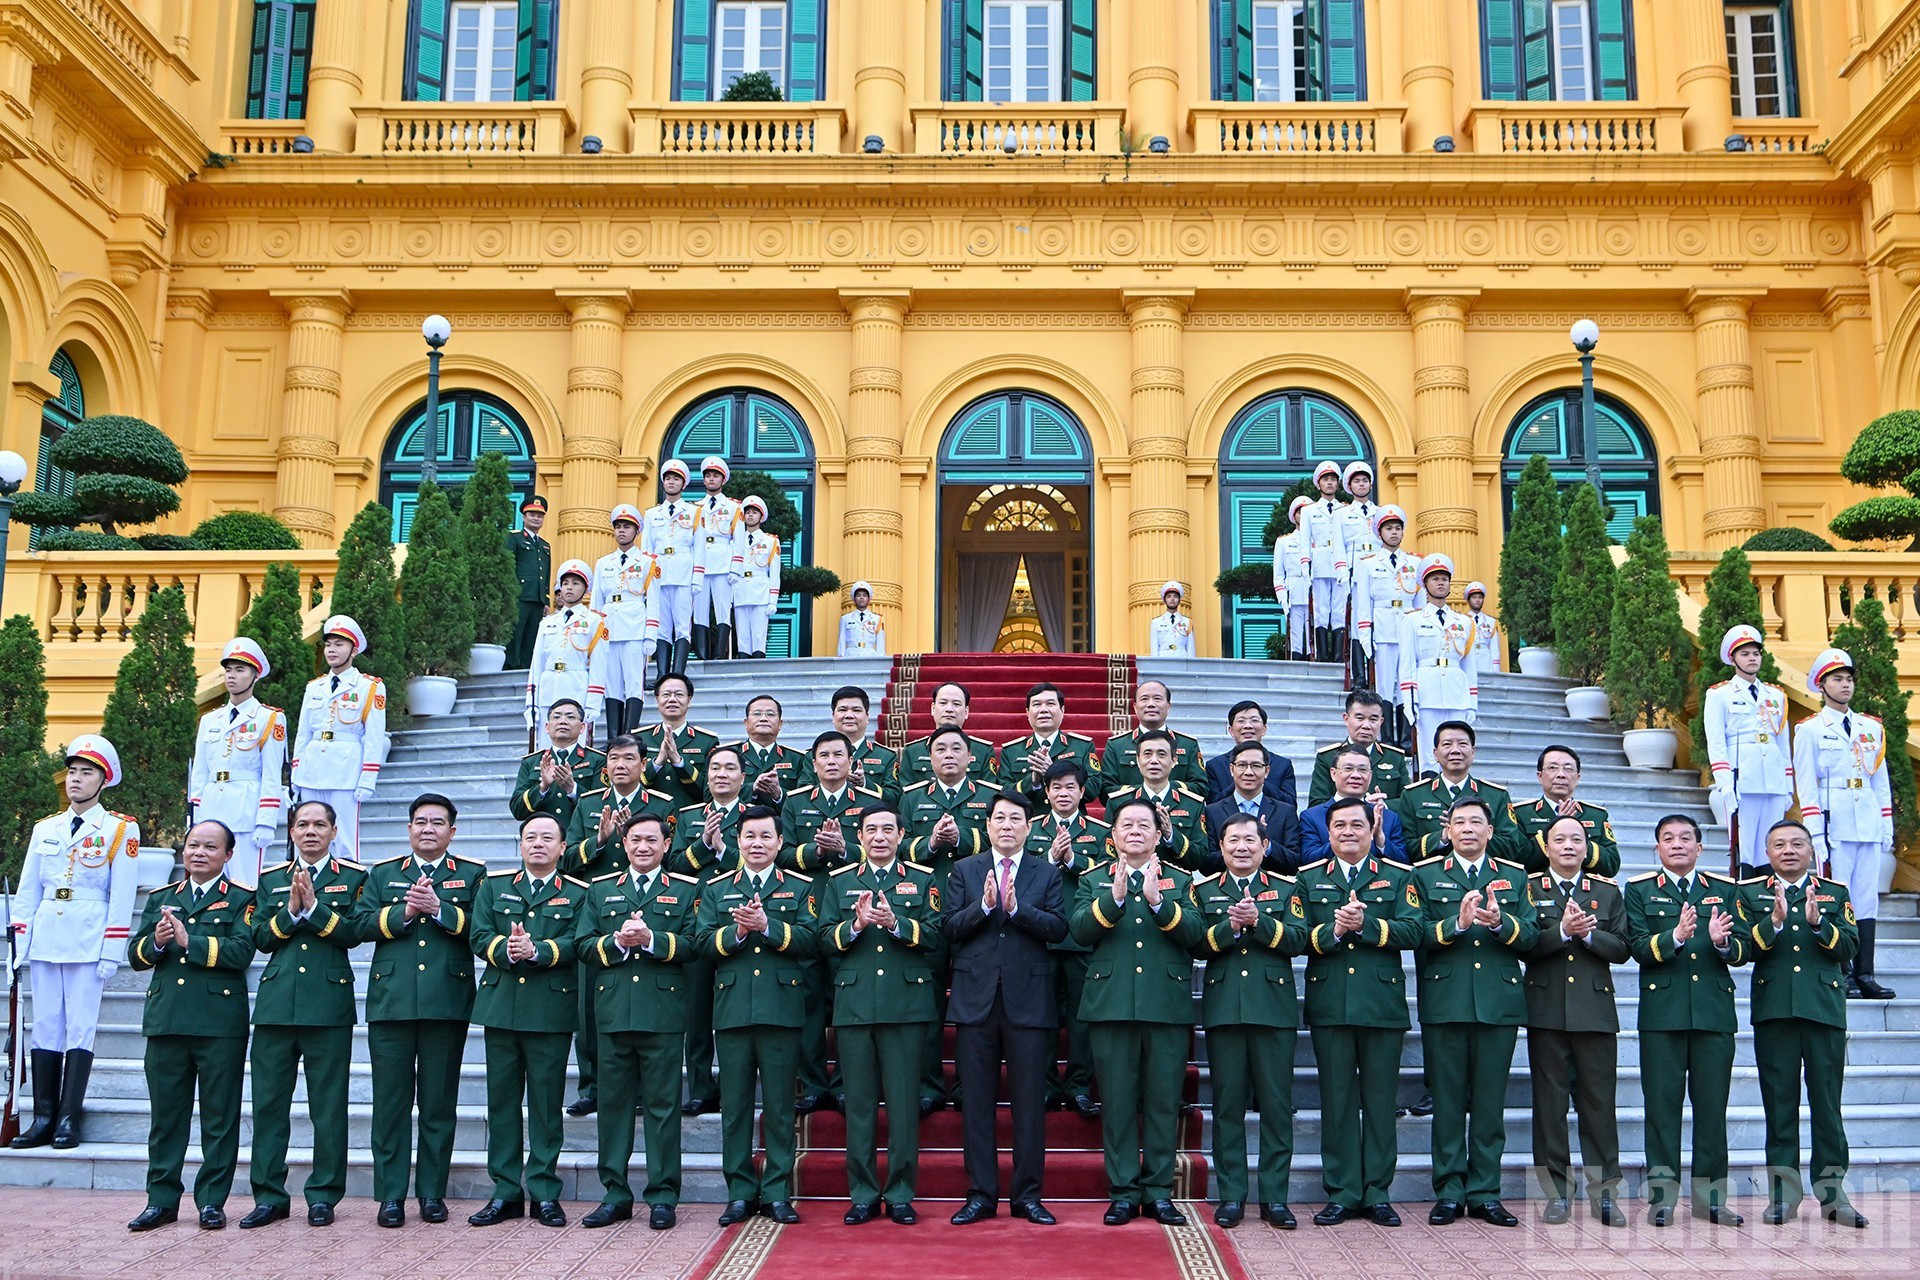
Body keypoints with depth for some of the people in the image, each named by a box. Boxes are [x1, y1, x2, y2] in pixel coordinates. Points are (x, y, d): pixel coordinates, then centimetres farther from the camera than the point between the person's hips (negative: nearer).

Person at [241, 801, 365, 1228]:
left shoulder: (353, 877, 7)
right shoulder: (271, 879, 16)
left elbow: (353, 933, -5)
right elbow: (260, 938, 6)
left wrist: (314, 907, -14)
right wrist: (291, 911, -9)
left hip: (329, 1004, -3)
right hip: (277, 1002, 3)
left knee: (328, 1105, 0)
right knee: (269, 1101, 4)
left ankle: (323, 1196, 9)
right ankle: (269, 1195, 13)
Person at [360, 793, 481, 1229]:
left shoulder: (472, 875, 10)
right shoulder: (382, 873, 16)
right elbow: (365, 924, 2)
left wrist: (438, 909, -15)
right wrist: (405, 913, -12)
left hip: (447, 1003, -1)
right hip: (391, 1001, 1)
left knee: (439, 1102, 4)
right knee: (391, 1100, 1)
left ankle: (432, 1192, 12)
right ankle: (391, 1194, 8)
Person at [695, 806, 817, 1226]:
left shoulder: (800, 887, 10)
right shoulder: (716, 890, 15)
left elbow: (809, 939, -4)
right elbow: (703, 942, 3)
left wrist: (767, 926, -16)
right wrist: (737, 932, -13)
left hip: (782, 1009, -1)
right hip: (732, 1009, 2)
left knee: (780, 1105, 1)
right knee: (734, 1105, 4)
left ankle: (777, 1192, 9)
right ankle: (739, 1192, 12)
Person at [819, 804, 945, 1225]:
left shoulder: (923, 880, 9)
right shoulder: (839, 881, 14)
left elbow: (936, 937, -2)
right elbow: (825, 939, 5)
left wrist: (896, 923, -17)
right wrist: (855, 925, -13)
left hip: (906, 1006, -1)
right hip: (854, 1006, 1)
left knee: (904, 1102, 0)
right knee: (859, 1103, 4)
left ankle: (900, 1195, 9)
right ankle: (863, 1195, 12)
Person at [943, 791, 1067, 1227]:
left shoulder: (1047, 873, 9)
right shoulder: (964, 870, 10)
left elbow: (1058, 927, -4)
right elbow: (949, 928, 0)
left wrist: (1017, 907, -17)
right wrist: (984, 905, -14)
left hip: (1028, 999, 0)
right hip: (976, 998, 1)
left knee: (1029, 1102, 2)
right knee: (977, 1102, 4)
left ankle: (1028, 1195, 11)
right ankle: (981, 1195, 12)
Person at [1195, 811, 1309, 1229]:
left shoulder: (1285, 889, 11)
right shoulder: (1204, 891, 12)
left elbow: (1297, 940, -3)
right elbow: (1195, 944, -1)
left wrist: (1258, 921, -15)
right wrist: (1230, 927, -16)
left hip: (1275, 1008, 0)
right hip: (1223, 1009, 0)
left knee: (1277, 1104, 0)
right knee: (1228, 1104, 2)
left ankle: (1274, 1197, 7)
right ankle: (1231, 1195, 10)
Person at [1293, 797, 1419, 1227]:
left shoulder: (1398, 877, 9)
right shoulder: (1309, 879, 11)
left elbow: (1412, 932, -5)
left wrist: (1365, 924, -16)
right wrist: (1333, 931, -16)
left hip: (1383, 1006, 0)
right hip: (1329, 1007, 1)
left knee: (1380, 1101, 4)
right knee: (1336, 1101, 4)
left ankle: (1377, 1193, 12)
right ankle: (1341, 1194, 10)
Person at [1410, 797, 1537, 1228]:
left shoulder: (1515, 877, 15)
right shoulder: (1426, 875, 9)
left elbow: (1531, 935, 3)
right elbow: (1417, 934, -2)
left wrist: (1501, 923, -17)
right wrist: (1457, 924, -18)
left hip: (1499, 1004, 2)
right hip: (1444, 1004, -1)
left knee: (1490, 1103, 4)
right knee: (1447, 1102, 1)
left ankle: (1484, 1193, 11)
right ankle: (1449, 1192, 8)